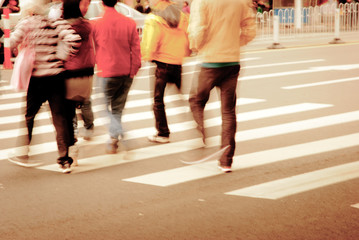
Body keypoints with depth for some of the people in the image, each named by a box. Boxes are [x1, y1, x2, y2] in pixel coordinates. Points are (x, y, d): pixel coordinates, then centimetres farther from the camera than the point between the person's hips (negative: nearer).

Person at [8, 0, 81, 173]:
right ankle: (64, 160, 2)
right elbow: (73, 39, -11)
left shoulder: (26, 24, -4)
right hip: (56, 76, 2)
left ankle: (23, 154, 23)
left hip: (35, 78, -2)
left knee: (28, 115, 15)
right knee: (59, 117, 5)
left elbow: (12, 43, -9)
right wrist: (63, 56, 1)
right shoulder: (56, 23, 1)